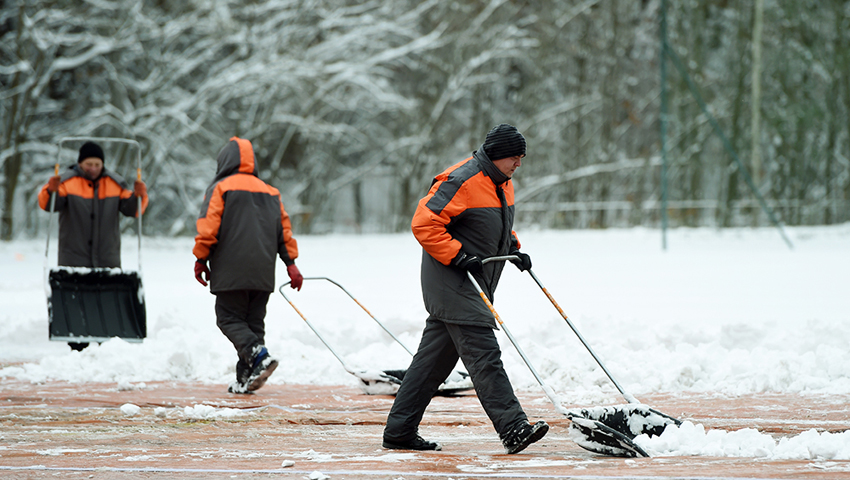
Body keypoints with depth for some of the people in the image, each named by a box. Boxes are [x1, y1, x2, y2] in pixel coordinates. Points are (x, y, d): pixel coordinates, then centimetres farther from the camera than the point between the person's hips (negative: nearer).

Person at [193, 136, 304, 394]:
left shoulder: (220, 188, -1)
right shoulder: (270, 192, 17)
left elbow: (208, 227, -9)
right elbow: (284, 229, 16)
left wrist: (201, 259, -4)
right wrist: (291, 263, 17)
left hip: (231, 273, -5)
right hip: (263, 274, 5)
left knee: (229, 318, -1)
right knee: (254, 321, 9)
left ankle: (258, 354, -24)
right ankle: (246, 378, 3)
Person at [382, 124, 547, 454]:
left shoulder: (502, 184, 15)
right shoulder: (461, 182, -17)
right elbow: (424, 223, -20)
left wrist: (514, 249, 14)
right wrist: (457, 257, -22)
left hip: (473, 285, 10)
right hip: (451, 282, -10)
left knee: (434, 358, 10)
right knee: (483, 353, -15)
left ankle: (399, 433, 15)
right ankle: (513, 429, -21)